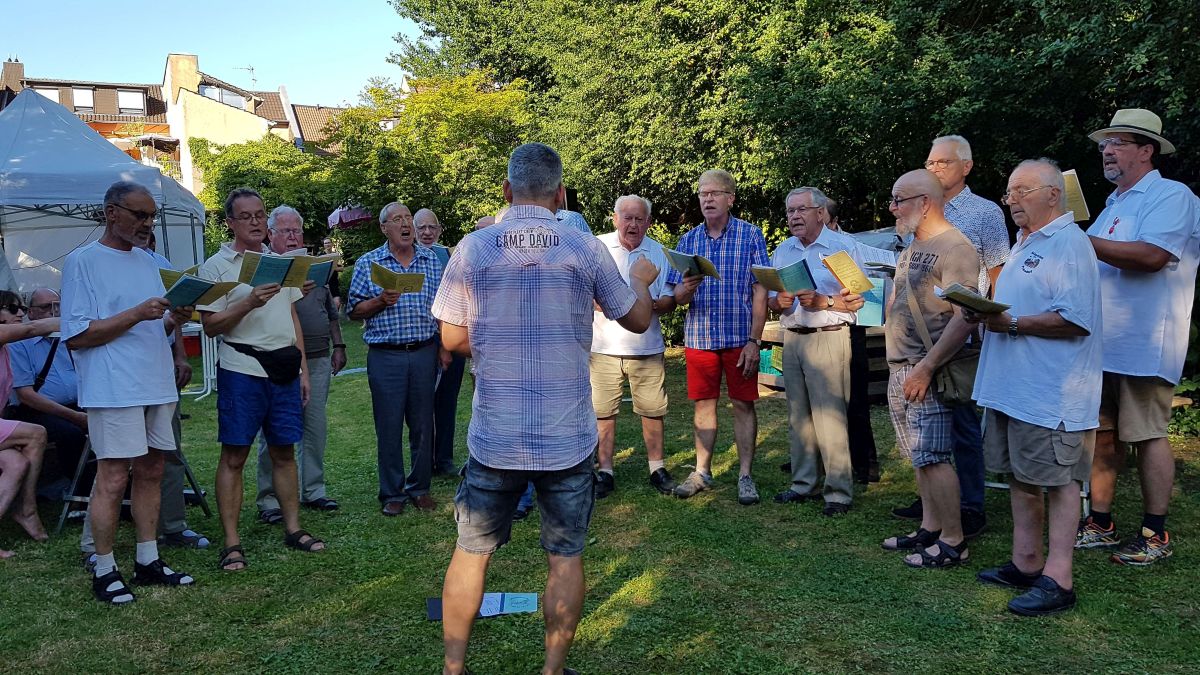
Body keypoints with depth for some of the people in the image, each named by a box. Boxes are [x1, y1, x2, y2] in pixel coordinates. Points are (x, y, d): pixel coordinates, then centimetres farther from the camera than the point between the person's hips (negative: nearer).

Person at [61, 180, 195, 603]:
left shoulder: (147, 262, 17)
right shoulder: (83, 262, -5)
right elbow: (76, 336, -11)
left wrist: (174, 318, 1)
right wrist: (136, 314, -20)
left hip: (157, 385, 7)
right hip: (114, 390, -7)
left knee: (151, 472, 10)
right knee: (113, 478, -6)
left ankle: (148, 560, 19)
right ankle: (104, 572, 5)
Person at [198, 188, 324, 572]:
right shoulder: (216, 266, -2)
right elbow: (210, 326, -8)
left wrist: (303, 368, 14)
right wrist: (249, 303, -22)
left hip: (285, 369, 5)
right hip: (242, 370, -5)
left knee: (284, 452, 10)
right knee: (234, 456, -1)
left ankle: (293, 529, 19)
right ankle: (231, 544, 6)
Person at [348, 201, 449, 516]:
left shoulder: (431, 261, 10)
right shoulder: (367, 263, 3)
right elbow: (355, 311, 3)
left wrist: (444, 348, 5)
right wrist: (380, 301, -15)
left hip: (424, 352, 2)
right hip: (385, 356, -2)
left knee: (423, 425, 8)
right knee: (389, 428, 3)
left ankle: (420, 488, 21)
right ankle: (392, 493, 15)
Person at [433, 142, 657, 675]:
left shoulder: (473, 247, -4)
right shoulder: (585, 249, -5)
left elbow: (453, 338, 3)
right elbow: (637, 320, 7)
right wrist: (641, 279, 27)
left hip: (494, 436, 1)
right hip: (566, 436, 0)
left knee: (472, 551, 15)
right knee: (565, 557, 13)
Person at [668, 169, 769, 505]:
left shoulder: (751, 235, -1)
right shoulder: (688, 241, 7)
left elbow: (760, 291, -5)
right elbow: (678, 297, 6)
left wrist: (754, 340, -12)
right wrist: (686, 288, -19)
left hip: (739, 336, -3)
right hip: (699, 336, 3)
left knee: (743, 404, 3)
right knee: (703, 404, 9)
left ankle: (745, 475, 12)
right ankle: (702, 472, 20)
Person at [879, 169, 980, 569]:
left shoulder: (954, 247, -14)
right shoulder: (912, 248, 17)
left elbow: (965, 317, -21)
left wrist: (926, 367, -23)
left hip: (926, 373, -9)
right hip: (900, 369, 9)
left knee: (932, 457, -7)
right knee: (920, 457, 13)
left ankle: (953, 542, 3)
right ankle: (930, 528, 23)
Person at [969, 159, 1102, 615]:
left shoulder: (1069, 244, -13)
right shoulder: (1025, 243, 19)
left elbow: (1075, 320, -22)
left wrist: (1011, 324, -23)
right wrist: (985, 314, 7)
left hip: (1052, 392, -10)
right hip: (1012, 386, 10)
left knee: (1058, 480, -2)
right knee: (1020, 476, 15)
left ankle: (1057, 580, 5)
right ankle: (1025, 563, 25)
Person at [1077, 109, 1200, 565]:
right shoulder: (1113, 205, 21)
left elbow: (1151, 255, -22)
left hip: (1143, 346, -8)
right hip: (1101, 343, 8)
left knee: (1147, 436, -1)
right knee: (1102, 434, 9)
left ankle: (1155, 535, 9)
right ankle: (1100, 525, 18)